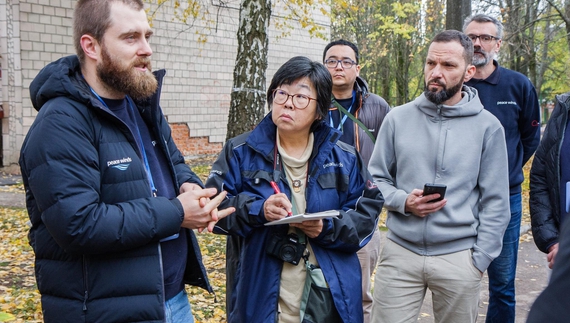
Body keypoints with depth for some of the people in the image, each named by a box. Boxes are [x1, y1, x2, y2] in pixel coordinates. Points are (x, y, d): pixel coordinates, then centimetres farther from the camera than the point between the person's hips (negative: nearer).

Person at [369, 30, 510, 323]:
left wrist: (479, 260, -4)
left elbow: (495, 202, 1)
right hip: (399, 252, 1)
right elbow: (376, 178, 9)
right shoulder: (398, 118, 3)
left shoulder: (487, 127, -1)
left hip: (458, 257, -1)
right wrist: (402, 201, -11)